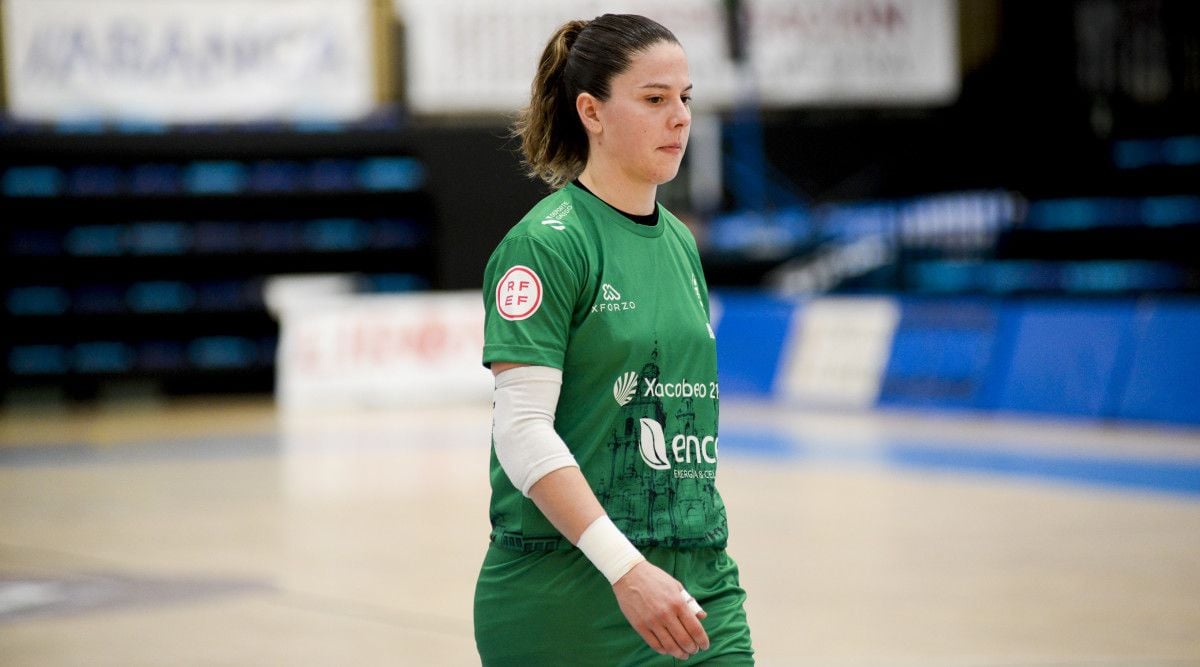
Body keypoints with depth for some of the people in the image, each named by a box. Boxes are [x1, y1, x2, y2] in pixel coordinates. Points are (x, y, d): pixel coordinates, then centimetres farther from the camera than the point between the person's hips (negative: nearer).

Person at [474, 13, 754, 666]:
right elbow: (521, 431, -17)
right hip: (566, 593, -6)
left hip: (698, 586, 6)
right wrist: (625, 568, -25)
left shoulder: (680, 242, 13)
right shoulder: (546, 243, -10)